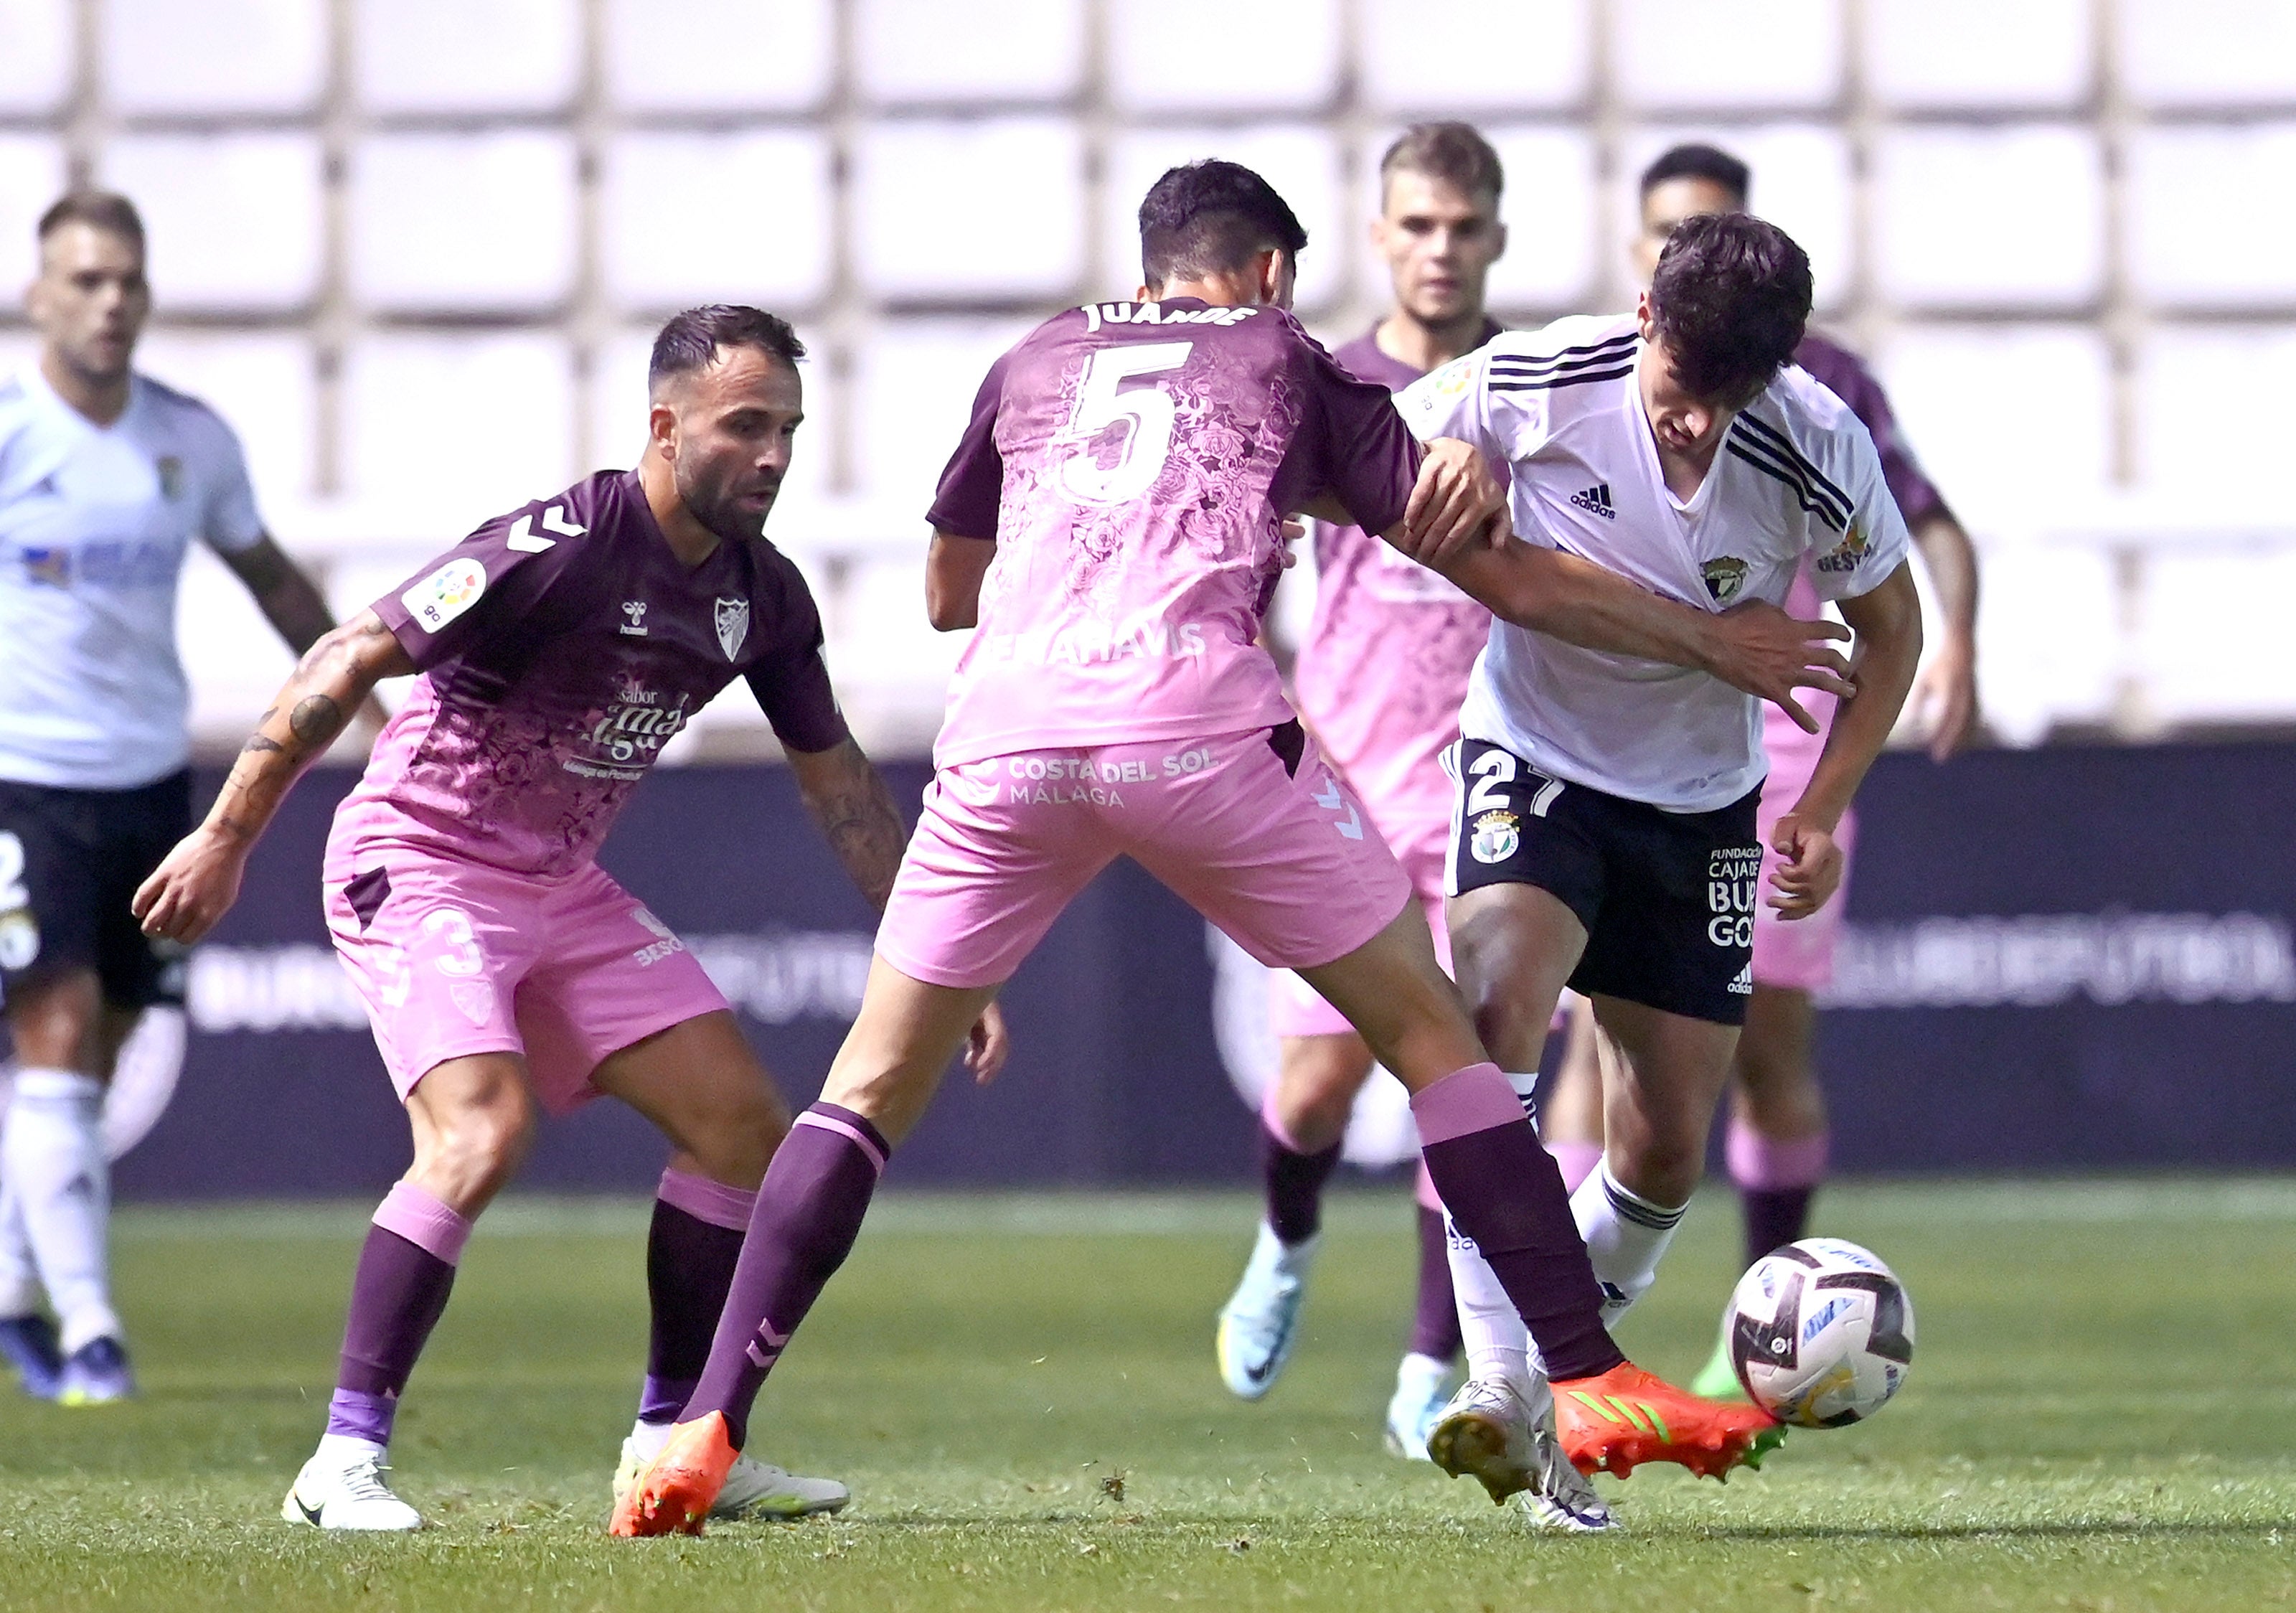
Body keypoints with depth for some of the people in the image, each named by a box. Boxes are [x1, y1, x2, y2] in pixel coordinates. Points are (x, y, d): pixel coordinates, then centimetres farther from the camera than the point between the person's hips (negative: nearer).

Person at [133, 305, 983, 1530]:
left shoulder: (763, 596, 0)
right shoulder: (559, 551, -24)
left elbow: (837, 782, 12)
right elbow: (346, 664, -19)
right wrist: (226, 839, -19)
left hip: (562, 888, 8)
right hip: (416, 866, -8)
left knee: (746, 1128, 2)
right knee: (483, 1133, -27)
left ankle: (670, 1441, 13)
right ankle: (345, 1462, -21)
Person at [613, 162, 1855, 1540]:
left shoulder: (1034, 365, 29)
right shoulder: (1291, 365, 23)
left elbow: (947, 592, 40)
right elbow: (1510, 576, 22)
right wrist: (1715, 641, 33)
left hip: (1005, 735, 2)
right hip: (1196, 726, -2)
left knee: (873, 1087, 13)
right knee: (1430, 1029, 10)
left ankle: (707, 1429, 2)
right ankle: (1595, 1385, 4)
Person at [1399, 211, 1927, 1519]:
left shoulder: (1820, 453, -19)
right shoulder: (1536, 382, -21)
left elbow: (1889, 625, -1)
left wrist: (1823, 811, -8)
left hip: (1701, 796, 2)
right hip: (1537, 758, -2)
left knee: (1672, 1147, 3)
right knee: (1499, 999, -31)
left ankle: (1570, 1363, 31)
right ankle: (1500, 1378, -35)